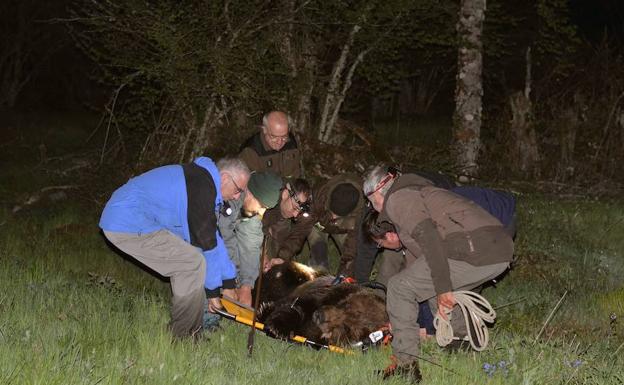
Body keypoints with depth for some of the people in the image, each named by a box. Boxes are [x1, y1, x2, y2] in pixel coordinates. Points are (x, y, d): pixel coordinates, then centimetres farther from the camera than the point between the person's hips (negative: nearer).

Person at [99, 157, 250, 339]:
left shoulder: (202, 179, 16)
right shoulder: (203, 187, -16)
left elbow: (214, 238, 21)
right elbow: (206, 243, -14)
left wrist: (229, 283, 21)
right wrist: (212, 290, -4)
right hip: (130, 226, -11)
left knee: (185, 258, 15)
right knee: (194, 263, -12)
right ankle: (184, 336, -2)